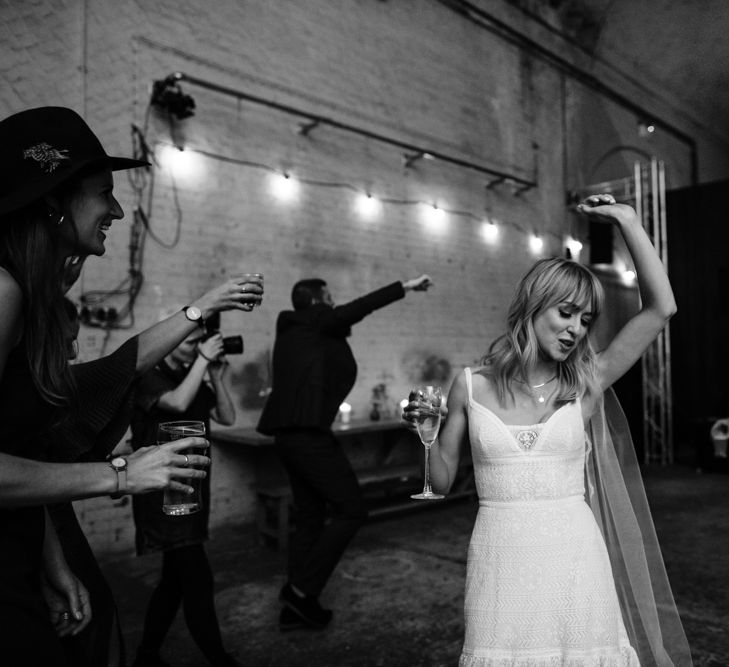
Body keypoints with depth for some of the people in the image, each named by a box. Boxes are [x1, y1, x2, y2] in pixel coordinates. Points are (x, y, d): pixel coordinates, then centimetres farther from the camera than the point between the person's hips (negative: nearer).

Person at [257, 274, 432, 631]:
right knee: (351, 510, -3)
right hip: (309, 435, -10)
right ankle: (302, 589, 0)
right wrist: (405, 286, -7)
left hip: (288, 436, 10)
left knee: (310, 517, 15)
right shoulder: (315, 320, -4)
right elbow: (361, 307, -9)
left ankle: (295, 608, 21)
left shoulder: (289, 330, 19)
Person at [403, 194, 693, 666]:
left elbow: (661, 308, -6)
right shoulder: (471, 387, 0)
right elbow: (442, 481, 6)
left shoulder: (585, 387, 0)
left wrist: (626, 218, -4)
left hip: (575, 560, 1)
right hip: (500, 563, 0)